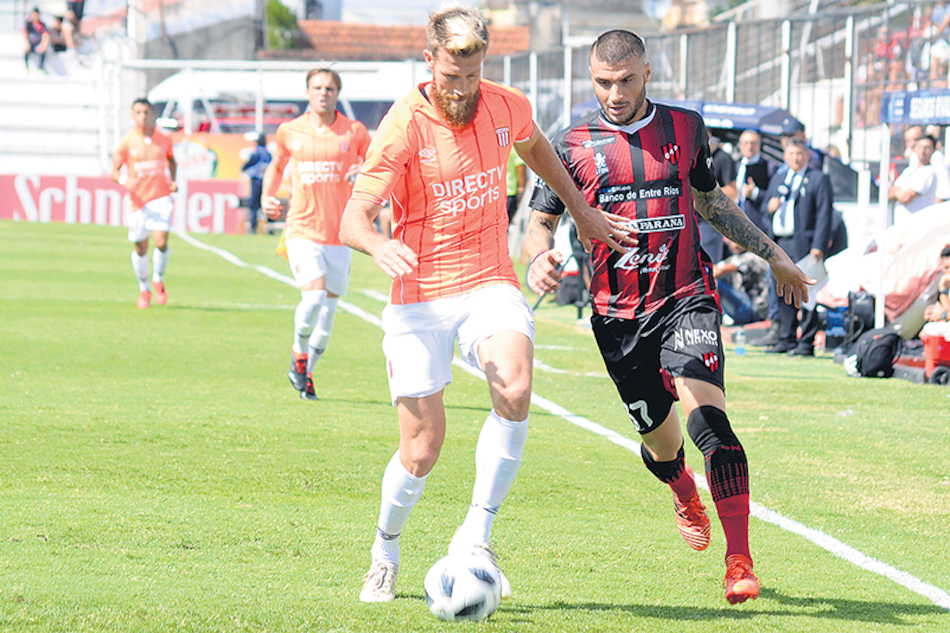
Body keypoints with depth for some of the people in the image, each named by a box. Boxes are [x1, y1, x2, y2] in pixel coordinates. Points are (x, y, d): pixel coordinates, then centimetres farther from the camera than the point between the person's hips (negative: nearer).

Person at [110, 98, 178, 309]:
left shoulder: (164, 139, 2)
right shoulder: (127, 141, -4)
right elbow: (114, 171, -2)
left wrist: (173, 181, 4)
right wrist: (124, 181, -24)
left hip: (161, 198, 0)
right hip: (139, 201, 0)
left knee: (161, 242, -17)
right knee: (141, 249, 7)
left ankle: (158, 281, 10)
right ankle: (144, 290, 30)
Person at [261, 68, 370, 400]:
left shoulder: (354, 131, 2)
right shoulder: (290, 131, 4)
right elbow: (276, 166, 22)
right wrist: (267, 198, 5)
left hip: (339, 234, 2)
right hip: (302, 229, -2)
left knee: (328, 307, 7)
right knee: (314, 295, -22)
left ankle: (305, 372, 27)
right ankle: (299, 353, 4)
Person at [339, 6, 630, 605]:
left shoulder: (507, 107, 1)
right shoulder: (404, 126, -12)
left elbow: (534, 146, 27)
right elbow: (353, 217, -18)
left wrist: (582, 210, 28)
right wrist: (378, 245, -40)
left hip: (490, 285, 2)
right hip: (420, 296, -2)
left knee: (514, 391, -29)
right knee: (421, 450, -5)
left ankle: (477, 535, -15)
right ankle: (385, 550, 25)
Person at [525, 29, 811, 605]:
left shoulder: (686, 128, 7)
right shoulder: (575, 146, 1)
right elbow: (541, 219, 5)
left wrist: (772, 254, 25)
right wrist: (540, 258, -18)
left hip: (687, 298, -1)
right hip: (618, 315, 1)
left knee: (706, 417, -22)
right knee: (661, 440, 10)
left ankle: (740, 562, -25)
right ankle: (686, 498, 49)